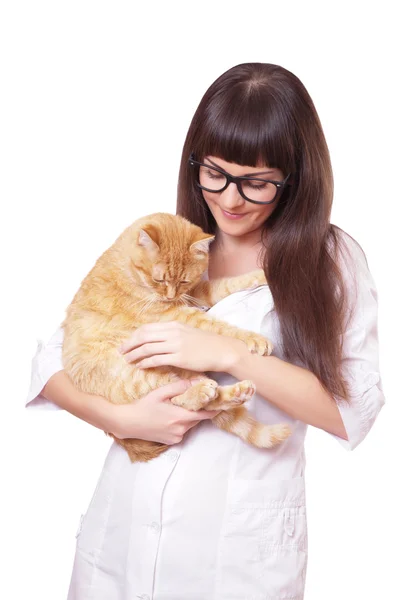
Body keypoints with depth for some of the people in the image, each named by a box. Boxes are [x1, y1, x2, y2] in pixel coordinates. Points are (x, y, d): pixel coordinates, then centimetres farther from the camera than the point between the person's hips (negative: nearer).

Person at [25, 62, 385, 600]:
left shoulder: (333, 261, -3)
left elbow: (353, 412, -11)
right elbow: (53, 362, 2)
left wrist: (228, 354, -19)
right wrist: (121, 419, -16)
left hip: (243, 548, -2)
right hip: (120, 531, 3)